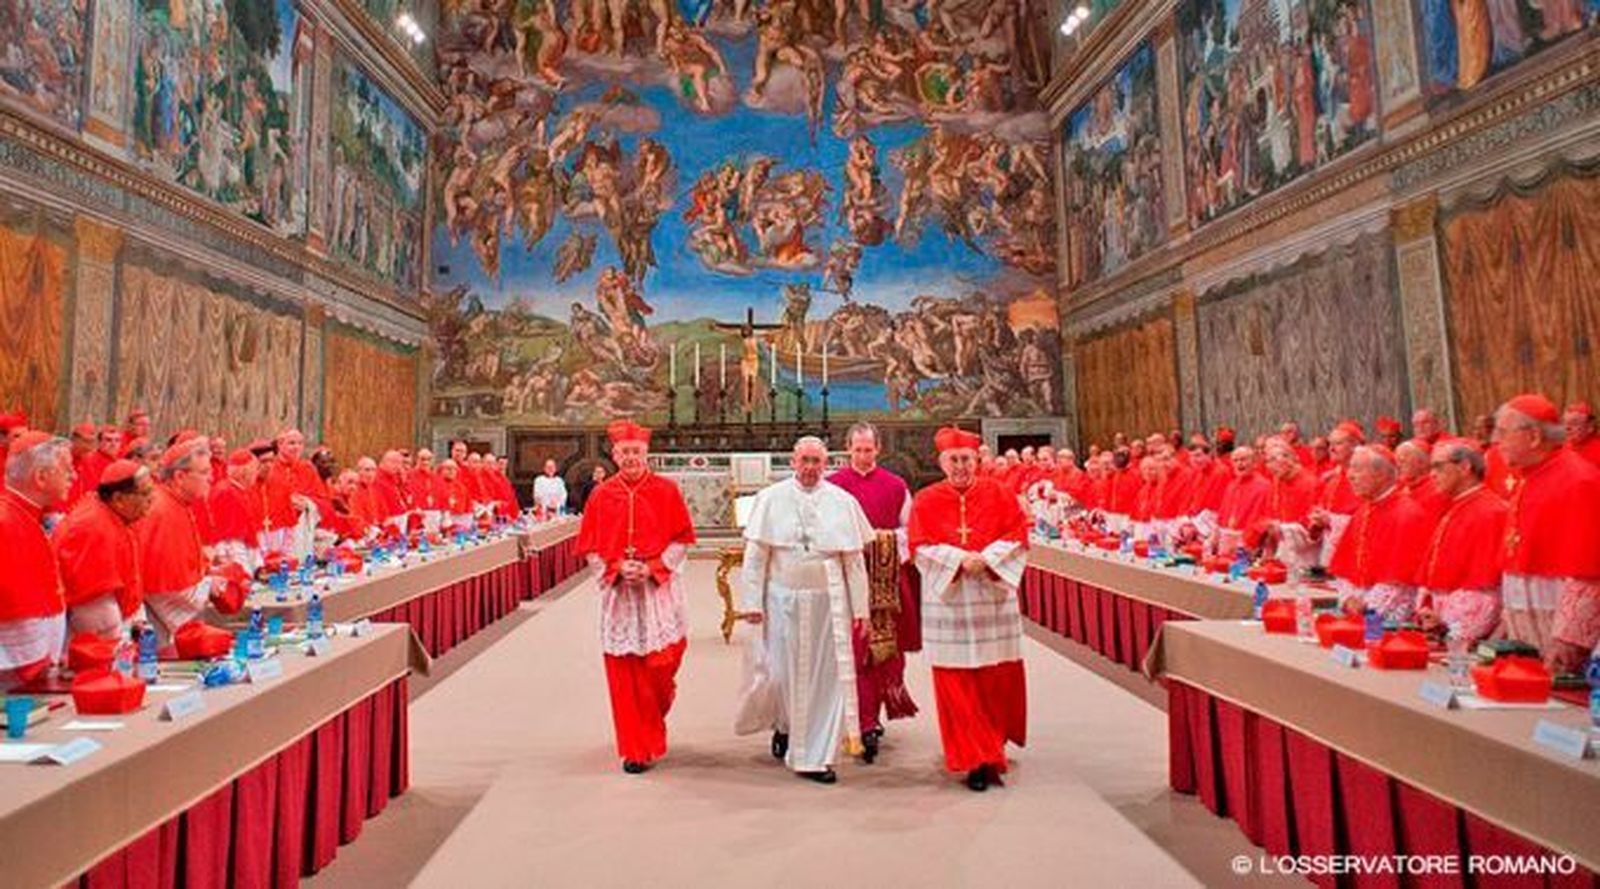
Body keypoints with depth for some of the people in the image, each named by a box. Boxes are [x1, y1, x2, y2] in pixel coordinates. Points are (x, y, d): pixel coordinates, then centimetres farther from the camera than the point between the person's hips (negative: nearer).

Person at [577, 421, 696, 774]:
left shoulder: (666, 490, 0)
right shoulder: (602, 495, 4)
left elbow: (682, 539, 0)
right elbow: (589, 547, 6)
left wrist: (653, 567, -12)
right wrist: (618, 567, -11)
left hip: (658, 590, -1)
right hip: (618, 593, 1)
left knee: (660, 663, -2)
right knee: (625, 675, 2)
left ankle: (649, 738, 28)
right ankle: (636, 748, 16)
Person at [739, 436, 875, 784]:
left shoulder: (842, 502, 2)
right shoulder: (771, 499, -1)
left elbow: (854, 560, 4)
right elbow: (755, 555, -1)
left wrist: (859, 607, 3)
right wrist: (751, 601, -5)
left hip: (828, 600, 1)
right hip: (783, 599, -1)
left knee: (826, 676, 3)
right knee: (782, 671, 7)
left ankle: (815, 756, 15)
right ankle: (783, 726, 39)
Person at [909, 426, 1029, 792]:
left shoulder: (998, 495, 7)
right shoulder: (926, 500, 4)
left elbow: (1017, 536, 0)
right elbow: (920, 545, -4)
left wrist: (986, 559, -15)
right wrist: (960, 559, -16)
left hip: (993, 596, 1)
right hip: (947, 598, -1)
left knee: (999, 678, 5)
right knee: (957, 682, -1)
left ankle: (993, 744, 28)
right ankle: (977, 759, 7)